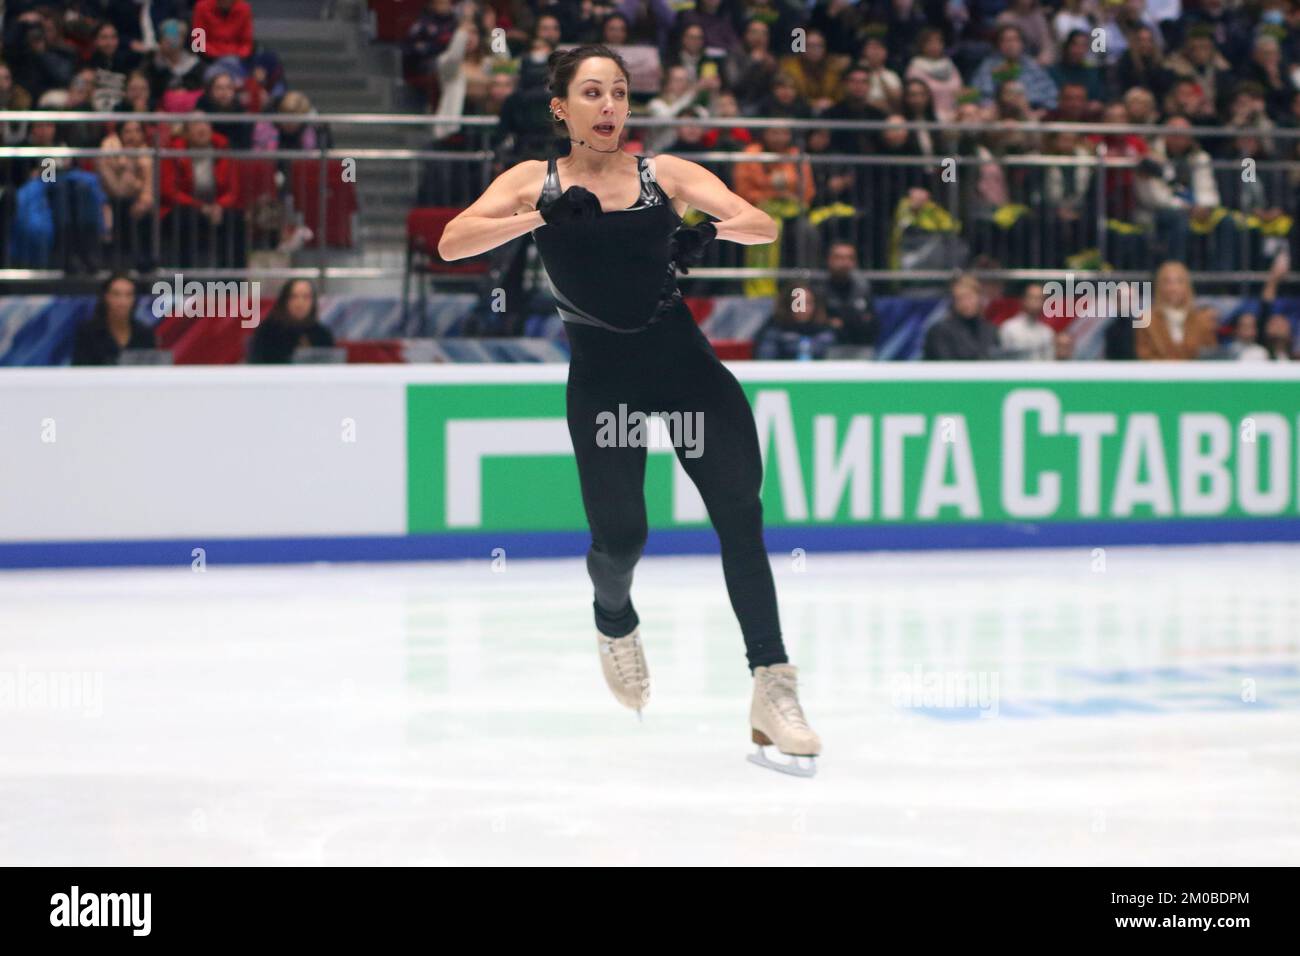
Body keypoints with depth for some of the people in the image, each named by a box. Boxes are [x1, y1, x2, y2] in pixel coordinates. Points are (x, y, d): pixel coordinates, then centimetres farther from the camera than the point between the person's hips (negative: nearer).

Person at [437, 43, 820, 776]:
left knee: (740, 510, -12)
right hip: (602, 376, -1)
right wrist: (539, 217, -23)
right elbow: (452, 243, -11)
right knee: (620, 535, -5)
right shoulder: (536, 182, 3)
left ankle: (773, 685, -8)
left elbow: (764, 226, -4)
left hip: (682, 358, 1)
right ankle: (615, 618, 33)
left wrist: (717, 227, -25)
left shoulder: (666, 173, 4)